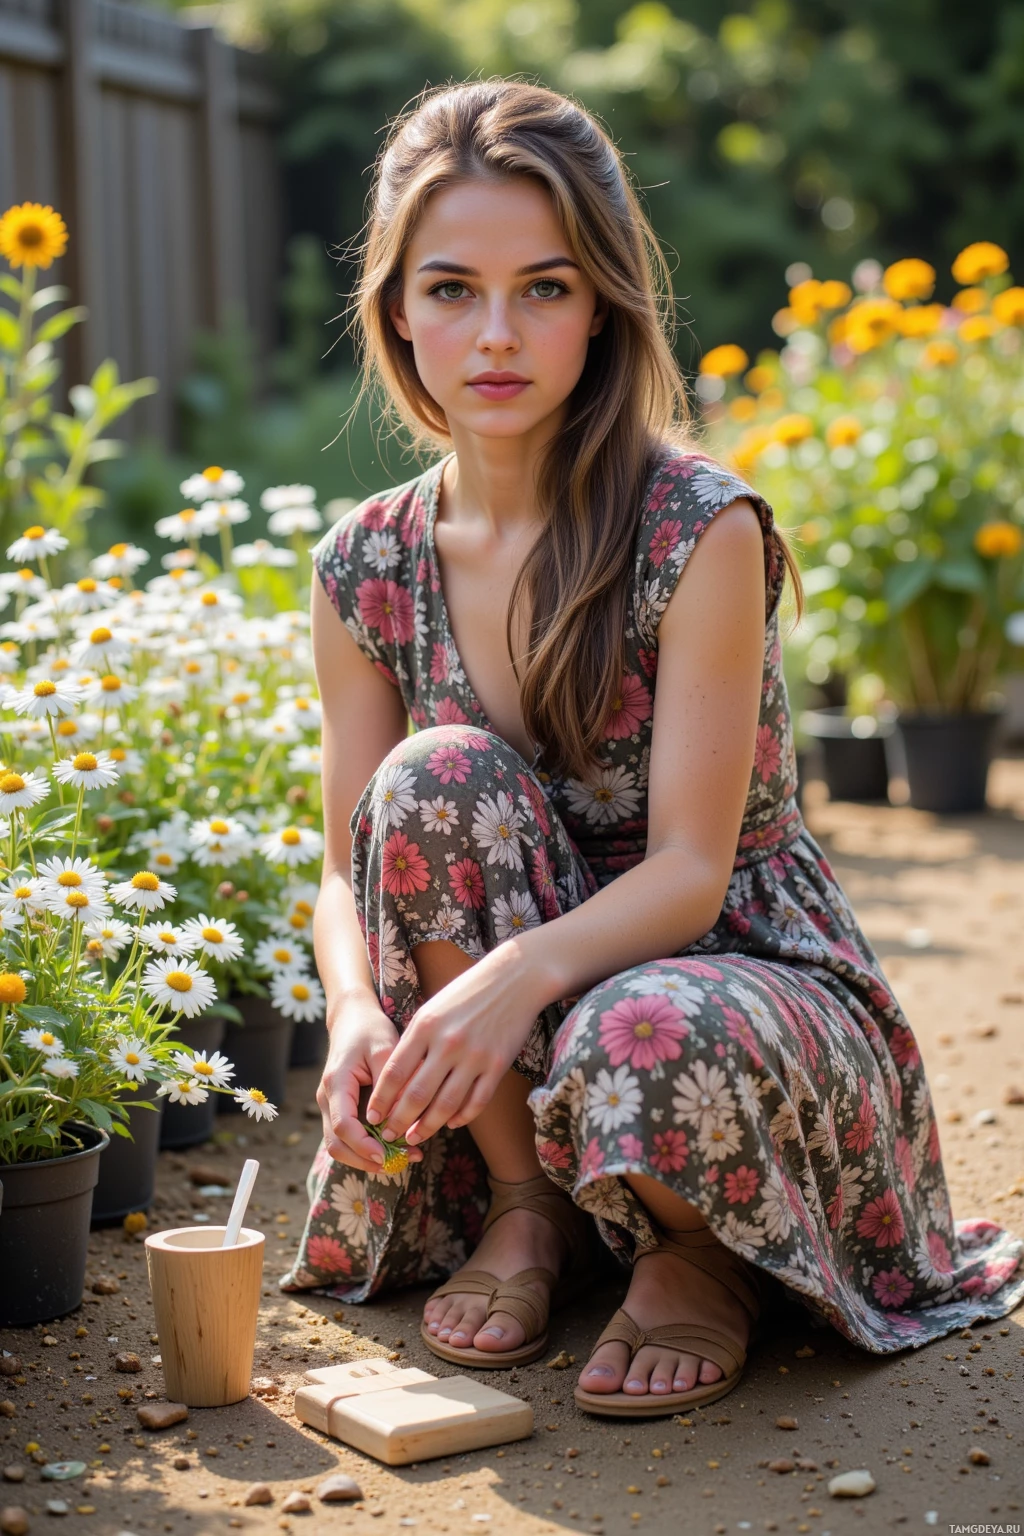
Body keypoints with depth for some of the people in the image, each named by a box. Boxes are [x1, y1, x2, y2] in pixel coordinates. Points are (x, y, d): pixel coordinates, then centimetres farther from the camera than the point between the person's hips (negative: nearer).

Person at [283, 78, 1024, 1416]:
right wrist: (357, 1007, -25)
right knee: (436, 777, -25)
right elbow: (352, 868, -3)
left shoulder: (702, 530, -18)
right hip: (505, 1044, 4)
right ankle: (524, 1209, -6)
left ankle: (701, 1255, 0)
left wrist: (522, 971, -40)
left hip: (743, 971, -4)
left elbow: (691, 867, -22)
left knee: (641, 1047, -39)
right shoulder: (369, 567, -3)